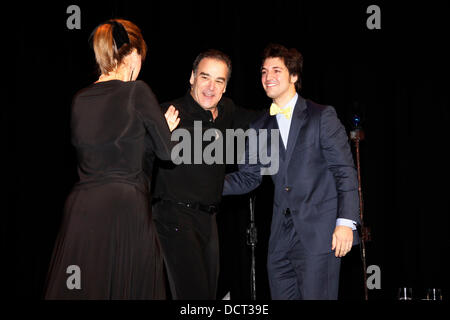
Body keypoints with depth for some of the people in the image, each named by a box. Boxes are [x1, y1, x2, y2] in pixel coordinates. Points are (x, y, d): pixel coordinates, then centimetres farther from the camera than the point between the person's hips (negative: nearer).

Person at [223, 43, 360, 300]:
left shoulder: (322, 116, 1)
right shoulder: (260, 128, 16)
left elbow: (345, 171, -4)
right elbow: (248, 177, 17)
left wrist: (346, 222, -13)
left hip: (319, 234, -5)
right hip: (281, 238, 5)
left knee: (316, 296, -10)